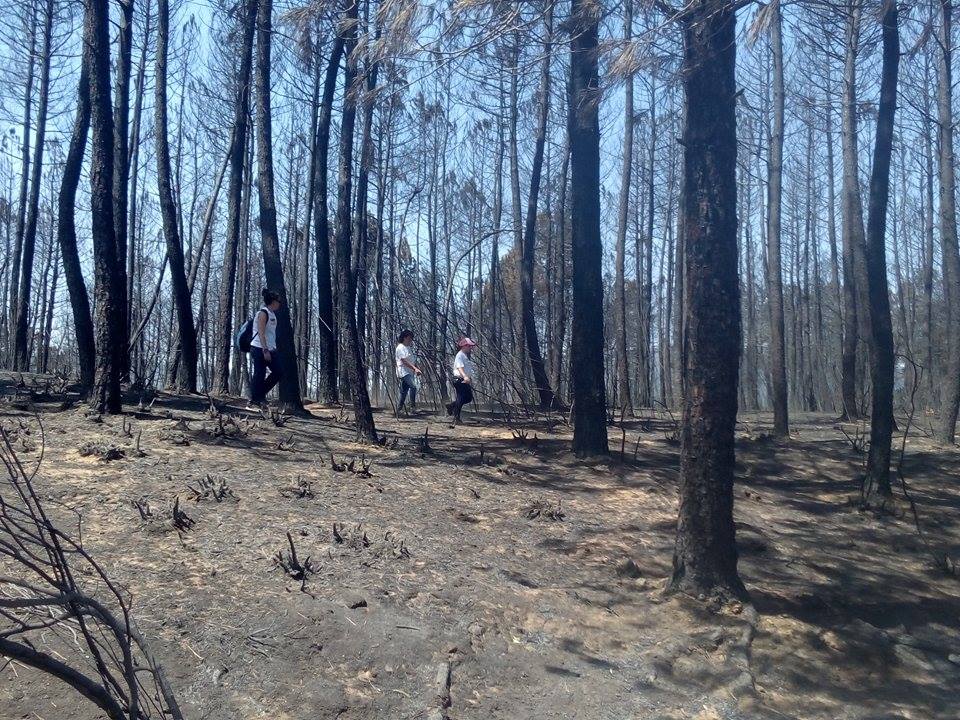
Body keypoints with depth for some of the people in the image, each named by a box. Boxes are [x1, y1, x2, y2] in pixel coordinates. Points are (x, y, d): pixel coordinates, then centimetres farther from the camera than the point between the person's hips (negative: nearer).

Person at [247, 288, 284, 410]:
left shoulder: (272, 314, 16)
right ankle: (253, 403, 4)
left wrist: (271, 349, 15)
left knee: (278, 373, 5)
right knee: (259, 375, -4)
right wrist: (265, 350, -24)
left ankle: (261, 395, 17)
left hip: (270, 349, 9)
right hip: (260, 349, -9)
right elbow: (261, 333, -19)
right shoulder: (263, 313, -12)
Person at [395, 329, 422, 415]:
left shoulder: (408, 348, 21)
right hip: (403, 372, -9)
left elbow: (413, 361, 24)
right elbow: (404, 361, -18)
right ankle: (413, 407, -29)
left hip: (410, 372, 9)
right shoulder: (400, 347, -8)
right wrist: (415, 368, -26)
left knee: (404, 392, 9)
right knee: (413, 387, -26)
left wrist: (417, 369, 9)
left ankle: (399, 410, 13)